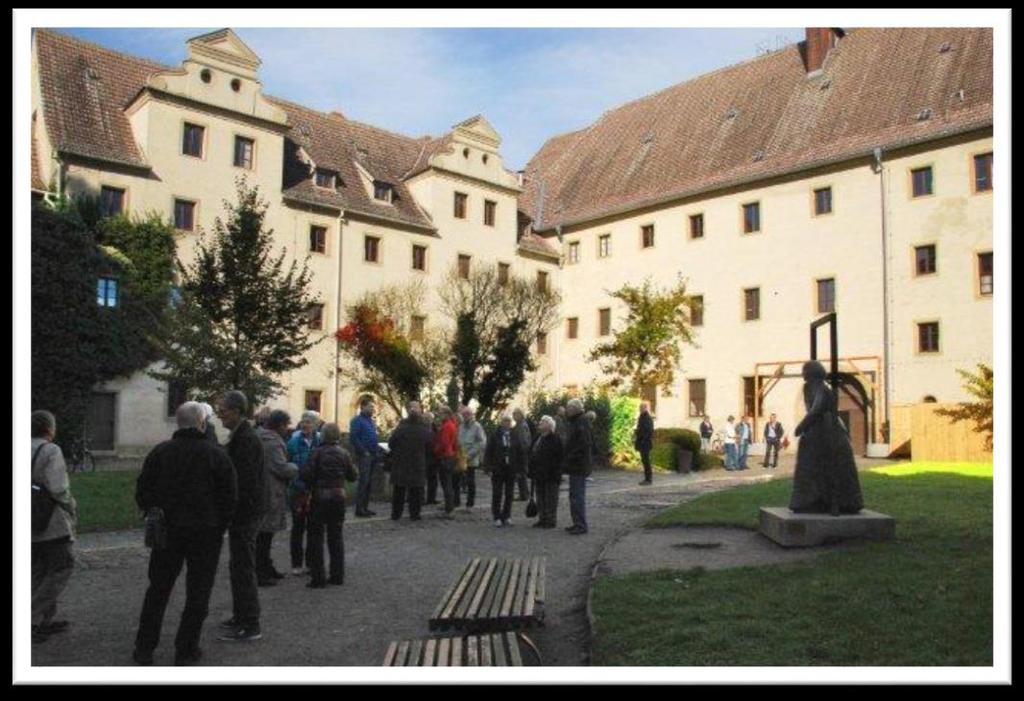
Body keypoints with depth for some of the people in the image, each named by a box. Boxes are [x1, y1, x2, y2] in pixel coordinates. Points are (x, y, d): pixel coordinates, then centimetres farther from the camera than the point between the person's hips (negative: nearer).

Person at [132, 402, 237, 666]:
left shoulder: (160, 452, 1)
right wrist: (219, 526, 5)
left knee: (158, 589, 15)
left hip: (167, 530, 3)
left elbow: (142, 491, 4)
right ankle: (186, 650, 12)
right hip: (205, 533, -3)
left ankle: (144, 648, 20)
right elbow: (230, 497, -7)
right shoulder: (216, 455, -8)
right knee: (198, 592, 7)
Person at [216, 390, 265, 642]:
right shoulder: (241, 435, 13)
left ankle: (250, 626, 4)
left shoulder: (246, 439, -20)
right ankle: (241, 616, 31)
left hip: (244, 514, -10)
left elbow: (246, 482, -24)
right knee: (238, 566, 19)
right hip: (242, 513, 10)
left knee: (243, 568, -4)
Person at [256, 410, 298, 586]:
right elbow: (281, 468, -24)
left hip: (260, 491, 10)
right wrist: (295, 468, -5)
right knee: (264, 534, -2)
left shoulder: (260, 437, 11)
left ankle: (266, 567, 32)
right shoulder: (273, 443, -20)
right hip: (269, 494, -10)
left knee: (264, 533, 20)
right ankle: (260, 574, 6)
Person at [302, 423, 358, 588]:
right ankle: (337, 575, 17)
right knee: (336, 536, 14)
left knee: (316, 536, 4)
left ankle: (318, 578, 3)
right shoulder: (344, 454, 0)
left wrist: (310, 487, 4)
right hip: (338, 496, 4)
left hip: (319, 496, -3)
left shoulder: (318, 452, -10)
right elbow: (353, 476, 3)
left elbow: (307, 474, -16)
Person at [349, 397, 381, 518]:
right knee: (363, 482, -7)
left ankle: (365, 507, 19)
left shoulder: (371, 421, 19)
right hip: (363, 456, -9)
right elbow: (353, 438, -18)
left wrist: (377, 449, 11)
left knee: (369, 483, 11)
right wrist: (363, 451, -18)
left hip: (372, 455, 9)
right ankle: (359, 509, -3)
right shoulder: (357, 420, -8)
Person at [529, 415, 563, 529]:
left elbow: (557, 459, -17)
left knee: (550, 498, 0)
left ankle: (551, 520, 8)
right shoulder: (538, 438, 13)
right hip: (539, 475, 8)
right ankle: (542, 519, 24)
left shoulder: (555, 439, -13)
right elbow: (532, 455, 18)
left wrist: (555, 475, -20)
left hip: (550, 476, -8)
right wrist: (532, 471, 14)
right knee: (540, 498, 14)